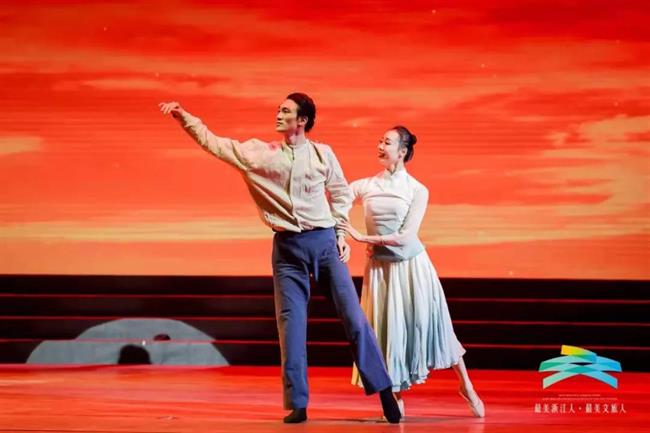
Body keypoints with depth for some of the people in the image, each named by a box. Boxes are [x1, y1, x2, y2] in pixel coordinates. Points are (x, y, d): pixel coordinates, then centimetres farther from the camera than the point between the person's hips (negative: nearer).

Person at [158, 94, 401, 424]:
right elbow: (213, 143, 4)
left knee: (353, 317, -2)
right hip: (287, 248, 1)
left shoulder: (322, 153, 2)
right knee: (291, 325, 0)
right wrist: (184, 117, -3)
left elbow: (341, 192, 12)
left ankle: (384, 391, 7)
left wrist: (340, 231, 5)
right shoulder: (257, 153, 3)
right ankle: (297, 405, 7)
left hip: (324, 241, -1)